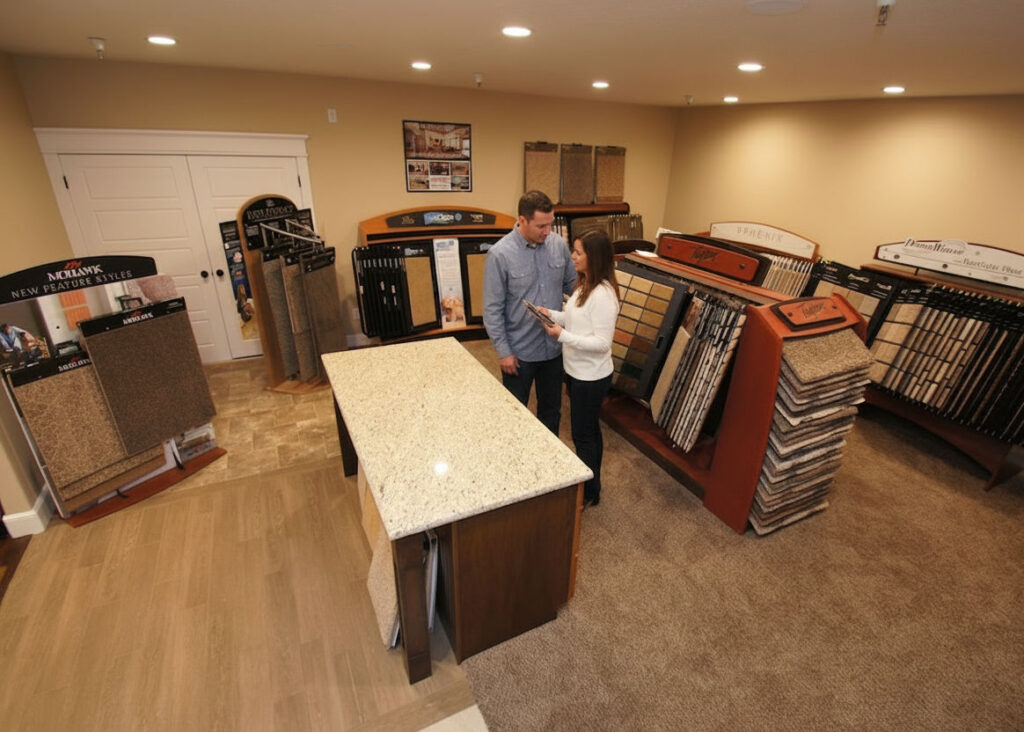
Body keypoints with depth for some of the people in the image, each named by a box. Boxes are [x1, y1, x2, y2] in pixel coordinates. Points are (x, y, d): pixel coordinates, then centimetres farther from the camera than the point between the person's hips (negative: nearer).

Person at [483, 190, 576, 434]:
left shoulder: (559, 244, -4)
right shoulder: (500, 254, -17)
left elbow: (572, 284, 10)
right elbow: (492, 309, -13)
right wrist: (503, 351, -13)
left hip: (554, 346, 4)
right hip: (519, 351, -4)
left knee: (551, 409, 22)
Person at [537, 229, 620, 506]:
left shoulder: (603, 294, -26)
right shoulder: (584, 284, 4)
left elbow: (602, 343, -26)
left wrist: (562, 335, -29)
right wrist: (551, 314, -2)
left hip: (591, 377, -9)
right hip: (577, 371, 9)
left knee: (583, 434, 6)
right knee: (589, 429, 22)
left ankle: (589, 493, 27)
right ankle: (591, 483, 41)